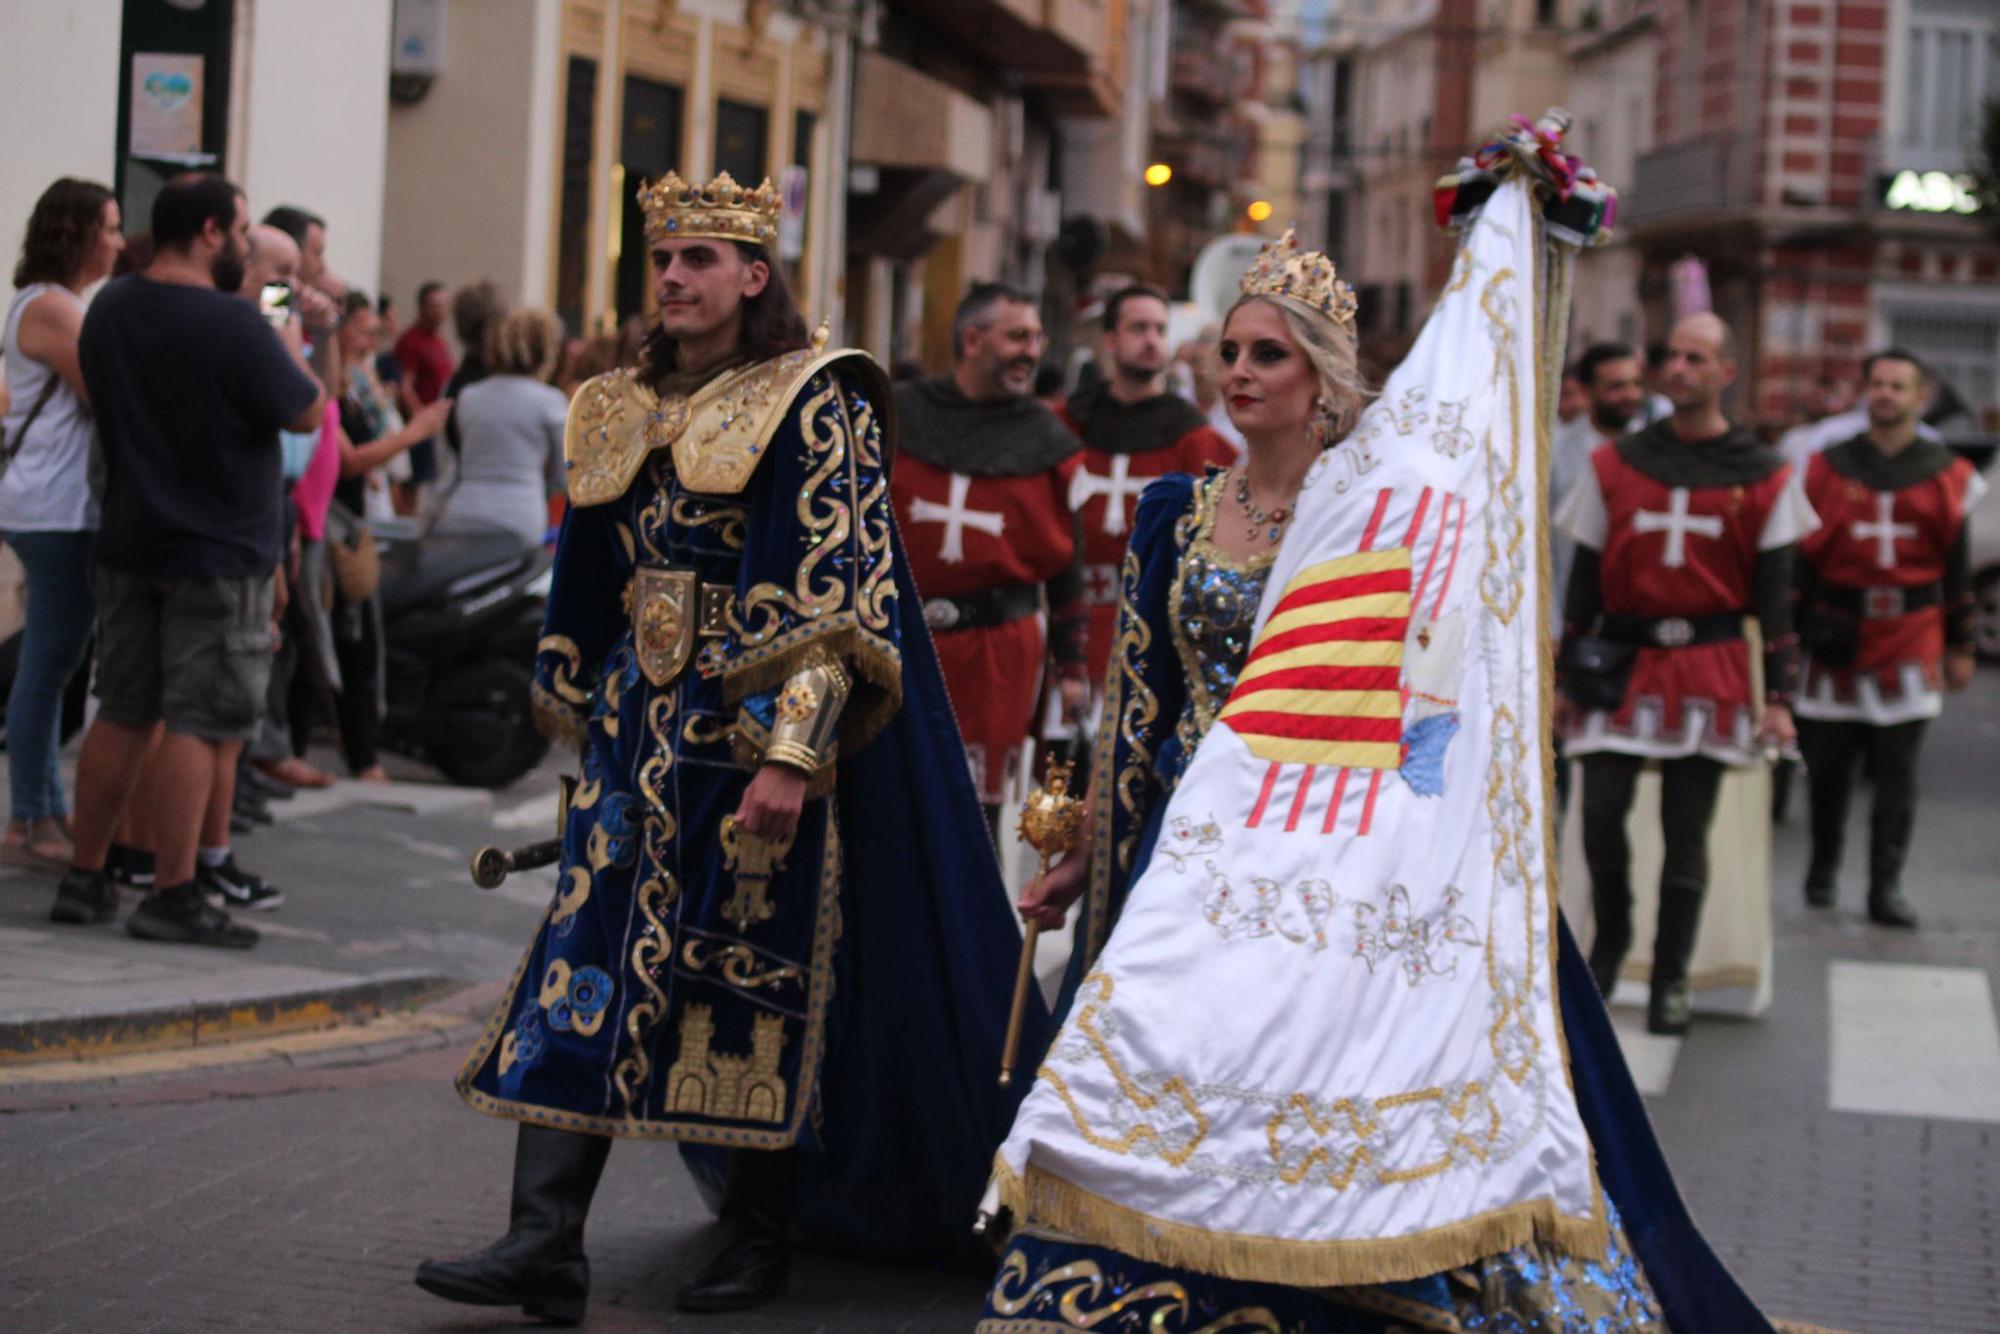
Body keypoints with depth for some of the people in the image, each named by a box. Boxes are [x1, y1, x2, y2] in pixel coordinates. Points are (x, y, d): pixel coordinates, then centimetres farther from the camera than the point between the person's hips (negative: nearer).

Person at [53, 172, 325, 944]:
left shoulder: (108, 311, 4)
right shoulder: (233, 326, -19)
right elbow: (308, 415, -10)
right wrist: (293, 355, 10)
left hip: (128, 546, 7)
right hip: (220, 554, -7)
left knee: (122, 714, 14)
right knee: (199, 725, -2)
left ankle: (84, 880, 18)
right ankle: (171, 897, -2)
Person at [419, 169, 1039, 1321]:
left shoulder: (813, 406, -7)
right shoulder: (626, 413, 13)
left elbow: (837, 591, -15)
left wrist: (793, 750, -22)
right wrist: (587, 721, 19)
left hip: (757, 732, -6)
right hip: (643, 727, 6)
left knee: (755, 969, 1)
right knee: (589, 957, -3)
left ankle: (763, 1237, 15)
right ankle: (546, 1244, -6)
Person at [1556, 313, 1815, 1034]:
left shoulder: (1762, 477, 4)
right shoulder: (1616, 465, 6)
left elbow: (1775, 592, 4)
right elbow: (1585, 581, 9)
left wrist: (1778, 695, -2)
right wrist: (1567, 677, 6)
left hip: (1712, 670, -1)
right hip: (1622, 667, 1)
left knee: (1687, 833, 2)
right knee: (1601, 816, -5)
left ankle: (1670, 978, 14)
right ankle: (1610, 941, 20)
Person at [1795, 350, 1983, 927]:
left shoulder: (1948, 476, 6)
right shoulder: (1827, 468, 5)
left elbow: (1958, 569, 9)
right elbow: (1801, 558, 6)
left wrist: (1960, 647, 8)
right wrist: (1788, 637, 2)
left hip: (1912, 643, 0)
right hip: (1838, 639, 1)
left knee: (1898, 771, -1)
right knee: (1826, 765, 6)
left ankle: (1886, 888, 4)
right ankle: (1823, 868, 26)